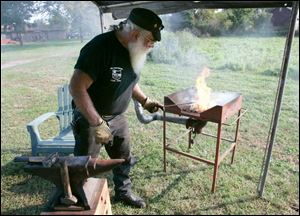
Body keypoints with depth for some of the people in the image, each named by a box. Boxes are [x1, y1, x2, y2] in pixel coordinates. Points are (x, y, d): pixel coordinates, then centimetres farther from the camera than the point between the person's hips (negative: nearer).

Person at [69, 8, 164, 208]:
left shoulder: (135, 51, -1)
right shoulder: (100, 47, -26)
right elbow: (76, 88, -27)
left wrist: (145, 100, 2)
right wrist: (97, 123, -27)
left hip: (118, 118, 7)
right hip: (89, 119, -6)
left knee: (124, 159, 19)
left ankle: (124, 192, 43)